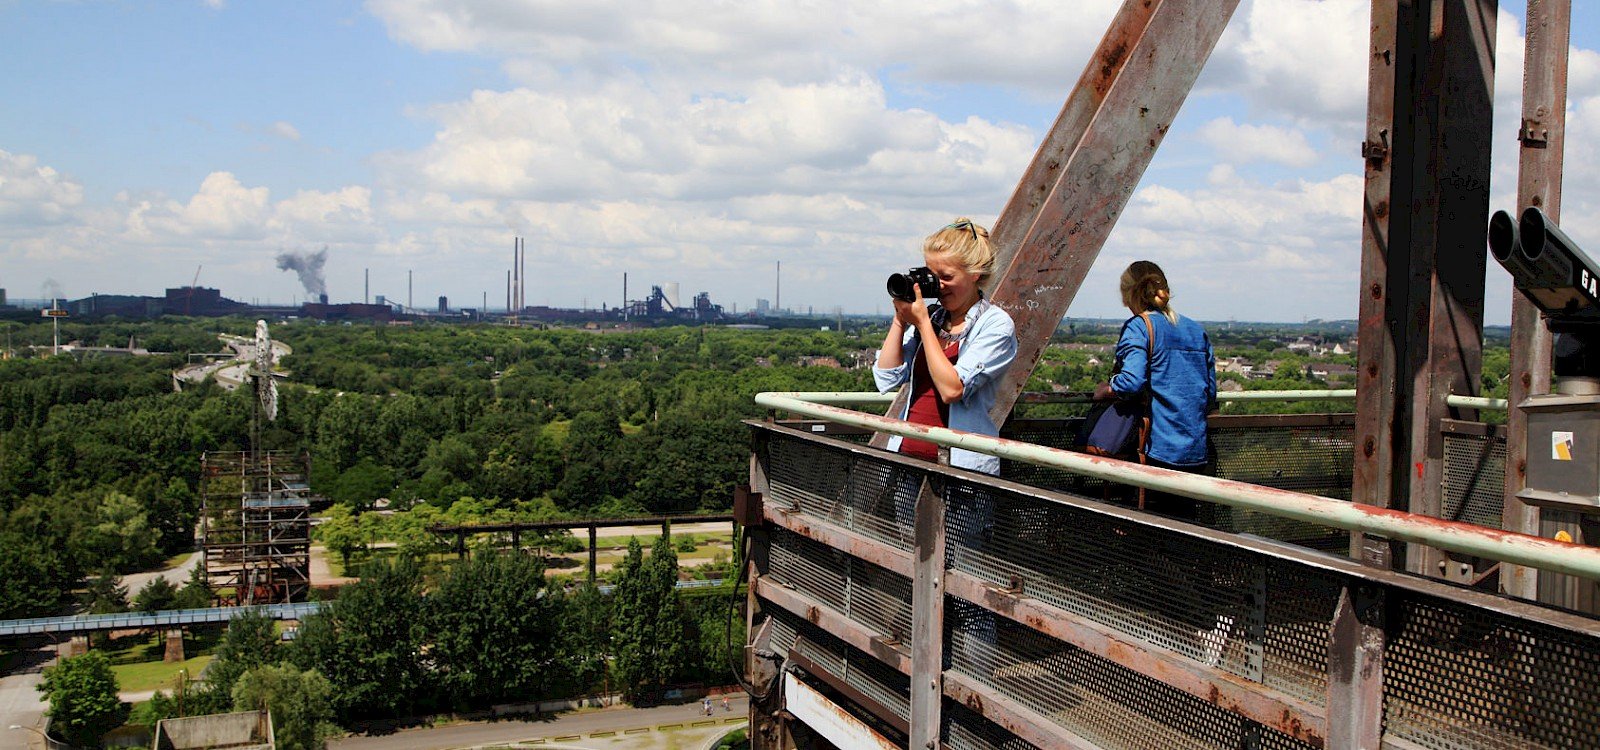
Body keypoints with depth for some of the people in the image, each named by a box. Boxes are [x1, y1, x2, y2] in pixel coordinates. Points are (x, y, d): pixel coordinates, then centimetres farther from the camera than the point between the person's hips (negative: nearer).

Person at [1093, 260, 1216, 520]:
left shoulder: (1138, 327, -5)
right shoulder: (1197, 331, 15)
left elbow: (1131, 381, -19)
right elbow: (1210, 394, 16)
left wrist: (1104, 390, -1)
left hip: (1158, 449, -6)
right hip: (1197, 453, 6)